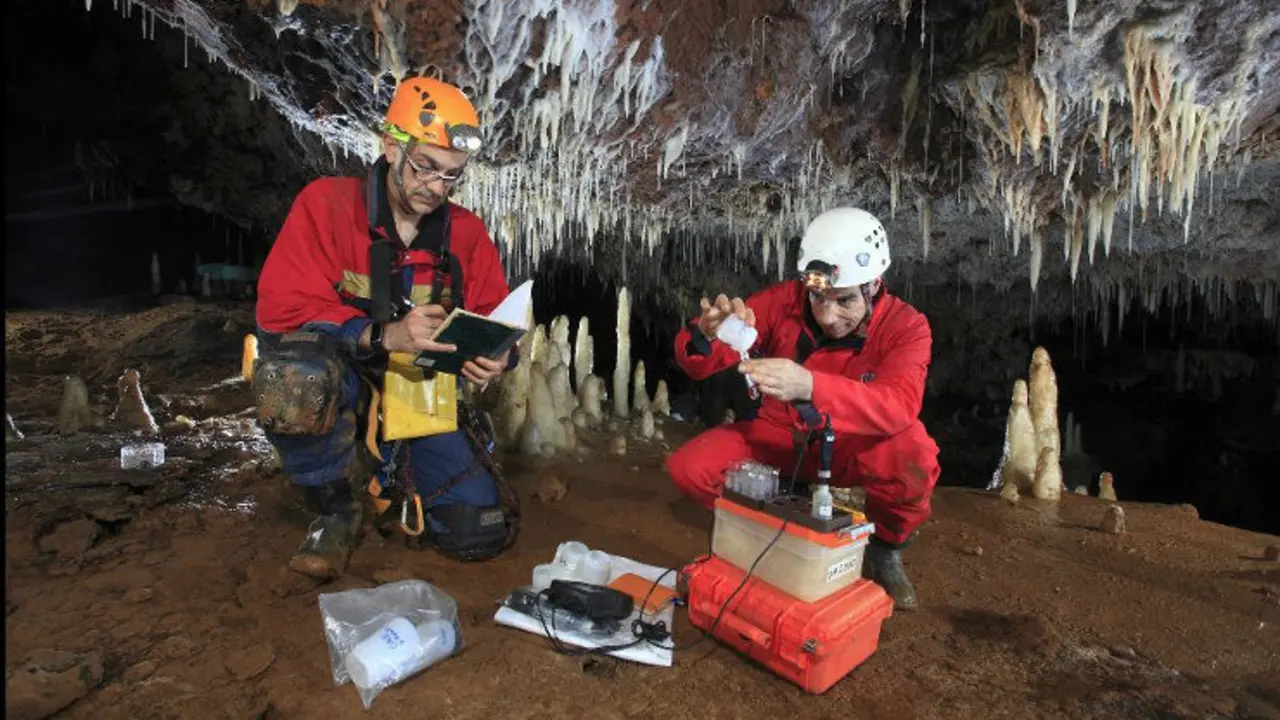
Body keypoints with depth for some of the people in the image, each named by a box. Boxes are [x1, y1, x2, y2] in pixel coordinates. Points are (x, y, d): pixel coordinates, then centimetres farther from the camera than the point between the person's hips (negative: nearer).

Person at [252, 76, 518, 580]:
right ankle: (335, 513, -9)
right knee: (294, 374, -41)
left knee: (482, 535, -6)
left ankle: (396, 476, 27)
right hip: (332, 385, -3)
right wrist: (384, 336, -34)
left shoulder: (466, 233, 0)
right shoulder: (326, 203, -10)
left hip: (419, 395, 3)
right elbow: (281, 308, -19)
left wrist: (495, 358, -21)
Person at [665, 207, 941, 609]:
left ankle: (885, 550, -2)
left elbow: (898, 407, -42)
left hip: (853, 447, -1)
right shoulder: (783, 301, -18)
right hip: (781, 436, 2)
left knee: (914, 454, -35)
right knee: (688, 469, -21)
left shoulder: (905, 327, -21)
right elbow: (696, 364, -19)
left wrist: (809, 386, -59)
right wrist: (706, 335, -46)